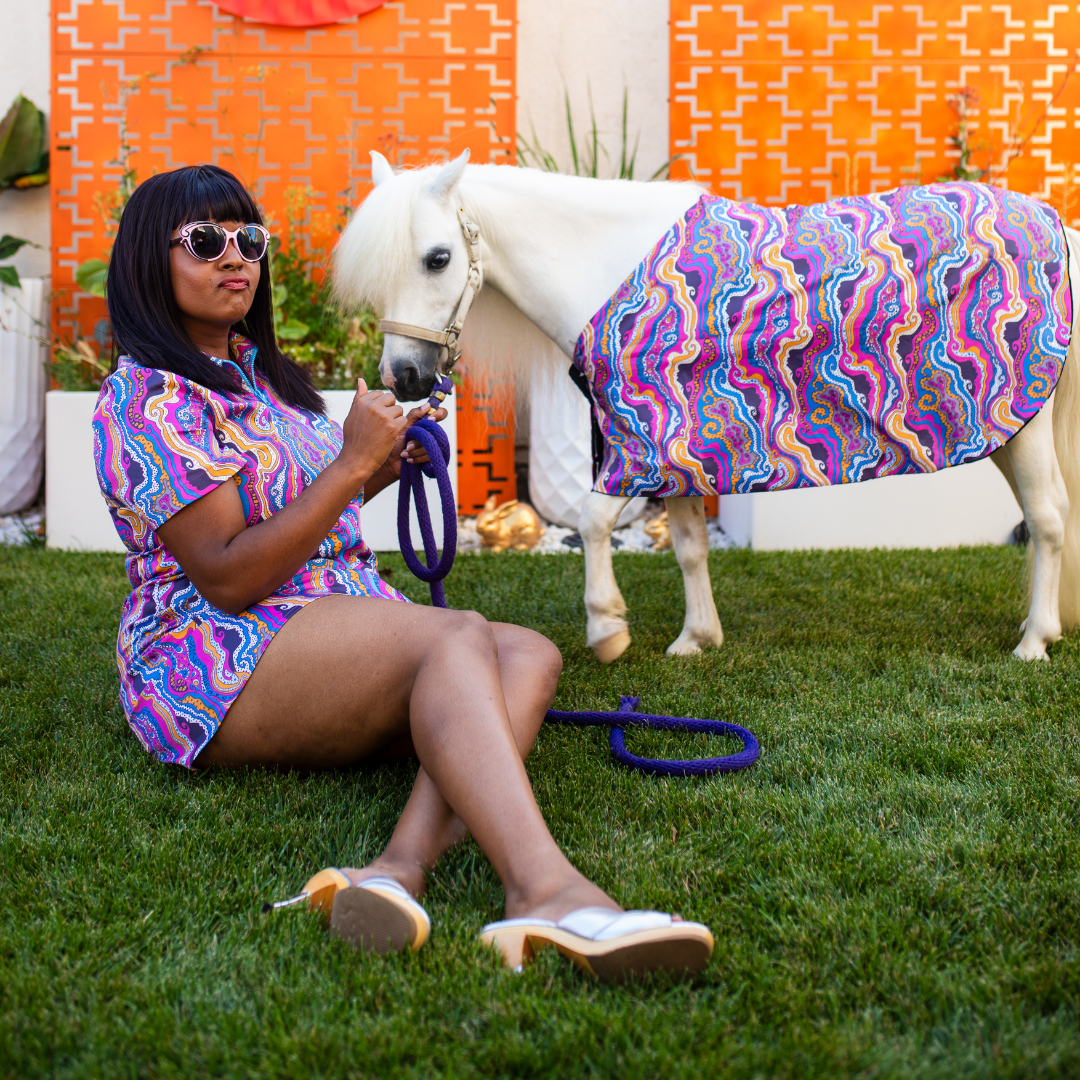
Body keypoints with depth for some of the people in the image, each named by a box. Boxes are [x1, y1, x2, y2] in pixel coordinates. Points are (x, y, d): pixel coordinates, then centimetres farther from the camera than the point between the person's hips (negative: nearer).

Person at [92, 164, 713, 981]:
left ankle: (401, 866, -42)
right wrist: (352, 461, -14)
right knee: (457, 637, -32)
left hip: (332, 629, 9)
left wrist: (380, 466, 11)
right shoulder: (146, 401, -8)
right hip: (219, 667, -8)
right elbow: (229, 578, -16)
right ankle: (547, 888, -54)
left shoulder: (255, 370, 21)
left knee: (530, 654, -18)